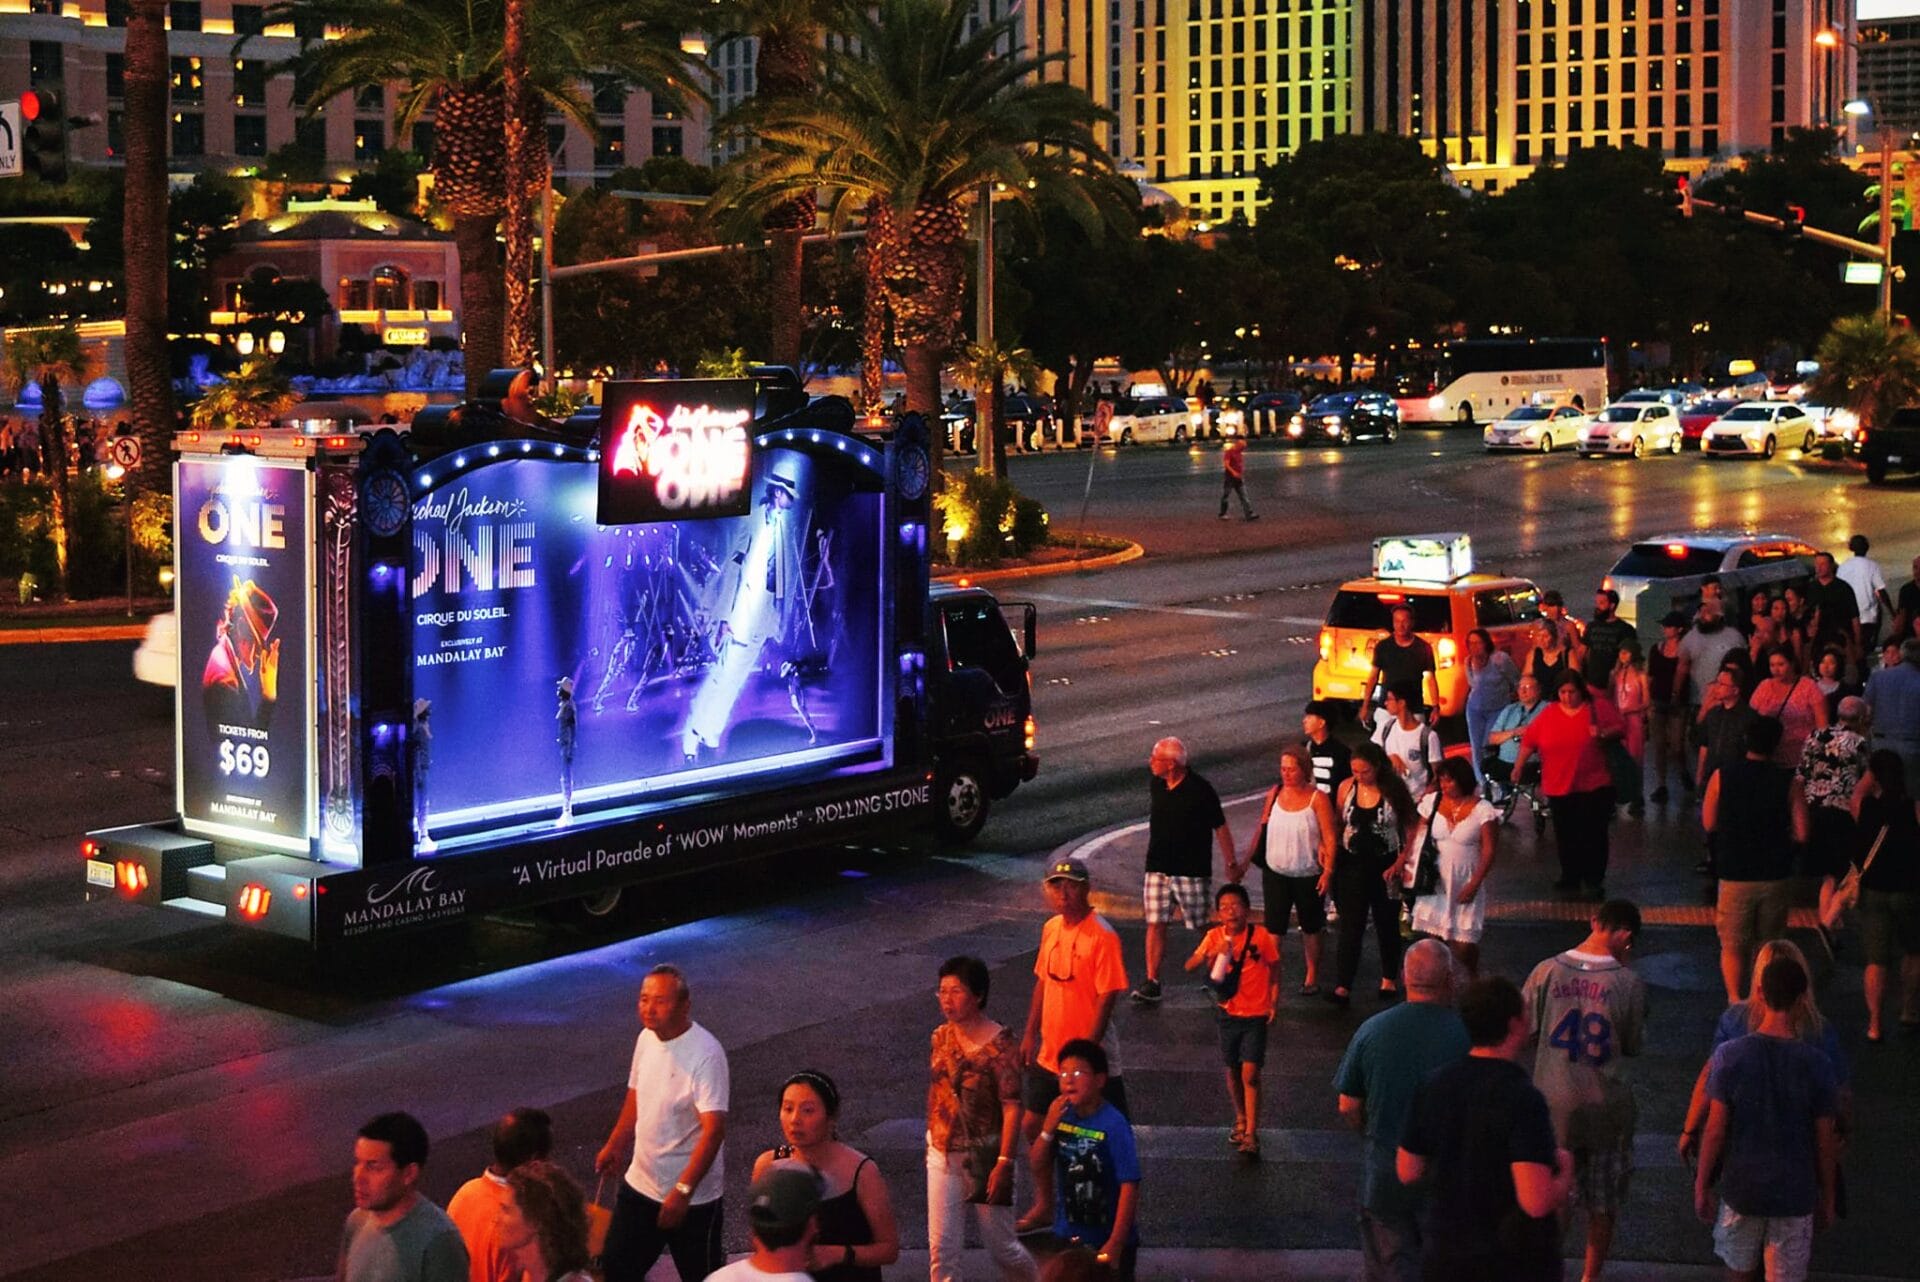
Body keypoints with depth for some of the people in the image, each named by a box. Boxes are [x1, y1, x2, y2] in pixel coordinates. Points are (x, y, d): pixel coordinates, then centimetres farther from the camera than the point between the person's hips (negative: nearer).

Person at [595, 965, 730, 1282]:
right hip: (640, 1184, 7)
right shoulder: (646, 1038, -1)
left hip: (692, 1198, -7)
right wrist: (615, 1145, 21)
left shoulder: (705, 1053, -24)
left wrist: (683, 1191, -32)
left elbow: (714, 1129, -29)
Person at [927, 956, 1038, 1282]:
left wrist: (1003, 1163, -20)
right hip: (943, 1154, 5)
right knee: (941, 1248, 4)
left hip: (984, 1155, -5)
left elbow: (1012, 1108, -18)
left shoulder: (1000, 1044, -17)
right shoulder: (941, 1037, 0)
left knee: (1000, 1245, 9)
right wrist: (932, 1139, 14)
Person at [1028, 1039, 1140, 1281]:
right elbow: (1038, 1161, 1)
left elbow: (1129, 1186, -21)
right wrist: (1049, 1126, -17)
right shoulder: (1063, 1115, -3)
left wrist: (1115, 1242, -21)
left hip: (1107, 1241, -6)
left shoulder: (1113, 1125, -22)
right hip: (1069, 1236, 6)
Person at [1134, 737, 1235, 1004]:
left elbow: (1220, 828, -7)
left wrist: (1231, 865, -5)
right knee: (1155, 924, -2)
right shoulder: (1155, 785, 4)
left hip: (1193, 870, -5)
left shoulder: (1200, 789, -14)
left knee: (1203, 926, 5)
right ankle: (1151, 982, 0)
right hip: (1158, 868, 5)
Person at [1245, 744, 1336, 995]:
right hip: (1275, 873, 2)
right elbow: (1261, 830, 7)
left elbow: (1329, 838, -11)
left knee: (1311, 928, 14)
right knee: (1273, 927, -1)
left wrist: (1328, 871, -18)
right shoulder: (1274, 794, 0)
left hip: (1308, 876, -2)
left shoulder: (1318, 799, -11)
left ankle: (1312, 978, 27)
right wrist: (1246, 862, 7)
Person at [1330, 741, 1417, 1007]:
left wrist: (1400, 863, -13)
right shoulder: (1346, 788, -3)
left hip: (1386, 866, -1)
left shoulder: (1394, 790, -10)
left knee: (1387, 924, 14)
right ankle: (1342, 988, -7)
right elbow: (1336, 825, 5)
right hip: (1353, 866, 1)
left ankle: (1388, 980, 32)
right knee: (1351, 926, -4)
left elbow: (1410, 830, -6)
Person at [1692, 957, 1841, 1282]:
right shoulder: (1816, 1065, -12)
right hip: (1795, 1195, -1)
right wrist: (1827, 1198, 9)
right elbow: (1825, 1142, -5)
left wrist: (1701, 1185, 4)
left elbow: (1716, 1130, -9)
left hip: (1741, 1190, 1)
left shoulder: (1730, 1055, -12)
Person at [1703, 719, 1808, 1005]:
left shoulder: (1722, 776, -8)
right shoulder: (1788, 782, -8)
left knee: (1733, 947, 10)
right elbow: (1801, 834, -8)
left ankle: (1735, 1001, 0)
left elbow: (1709, 823, 0)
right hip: (1775, 876, 1)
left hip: (1735, 877, -1)